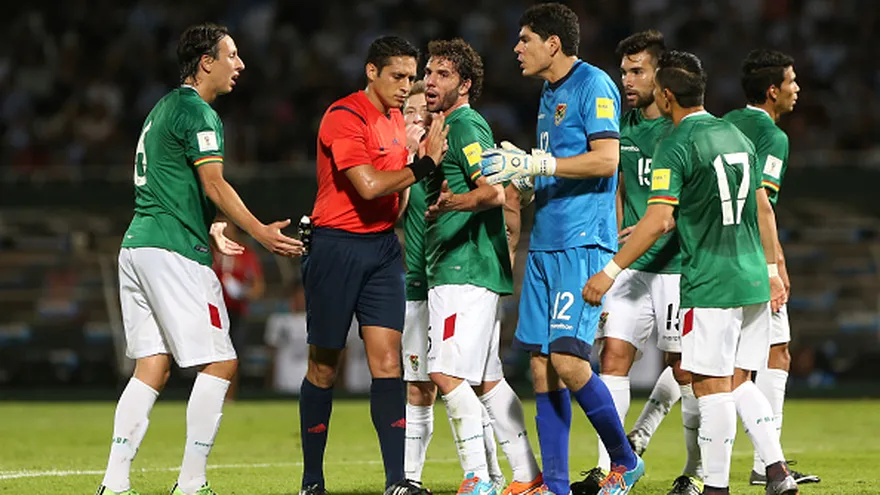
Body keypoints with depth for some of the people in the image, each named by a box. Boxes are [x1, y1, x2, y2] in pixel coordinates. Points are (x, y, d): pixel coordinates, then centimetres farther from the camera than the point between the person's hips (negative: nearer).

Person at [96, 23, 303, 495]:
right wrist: (261, 232, -13)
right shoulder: (197, 112, -9)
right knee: (219, 363, -5)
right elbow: (214, 186, -15)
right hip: (173, 252, -10)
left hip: (137, 244, 10)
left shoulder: (164, 108, 22)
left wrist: (210, 230, 36)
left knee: (152, 365, 8)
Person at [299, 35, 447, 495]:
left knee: (387, 359, -5)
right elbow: (369, 185, -22)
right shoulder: (344, 117, -13)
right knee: (324, 366, 3)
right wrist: (423, 164, -14)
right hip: (337, 246, -7)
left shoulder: (397, 119, 13)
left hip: (382, 248, 7)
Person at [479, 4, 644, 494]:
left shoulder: (594, 85, -8)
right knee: (541, 365, 4)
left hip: (583, 242, -9)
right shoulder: (549, 94, 19)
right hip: (545, 246, 9)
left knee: (567, 359, -16)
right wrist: (519, 165, 11)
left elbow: (605, 159, -18)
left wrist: (536, 162, -18)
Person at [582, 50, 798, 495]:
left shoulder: (676, 146, -10)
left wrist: (611, 271, -13)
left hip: (709, 285, -7)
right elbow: (763, 209, 18)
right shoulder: (737, 135, 13)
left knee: (712, 386, -3)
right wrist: (771, 270, 26)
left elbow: (659, 220, -18)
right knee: (738, 383, 14)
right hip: (752, 282, 7)